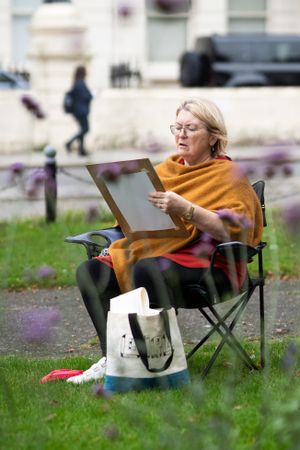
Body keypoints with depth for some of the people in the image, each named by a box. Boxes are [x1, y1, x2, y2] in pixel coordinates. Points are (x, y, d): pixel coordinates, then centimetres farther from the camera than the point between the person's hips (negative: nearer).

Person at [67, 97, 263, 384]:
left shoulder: (228, 175, 0)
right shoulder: (167, 168, 21)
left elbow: (234, 229, -16)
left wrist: (185, 209, -27)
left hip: (207, 263, -7)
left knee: (147, 269, -37)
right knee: (90, 271, -16)